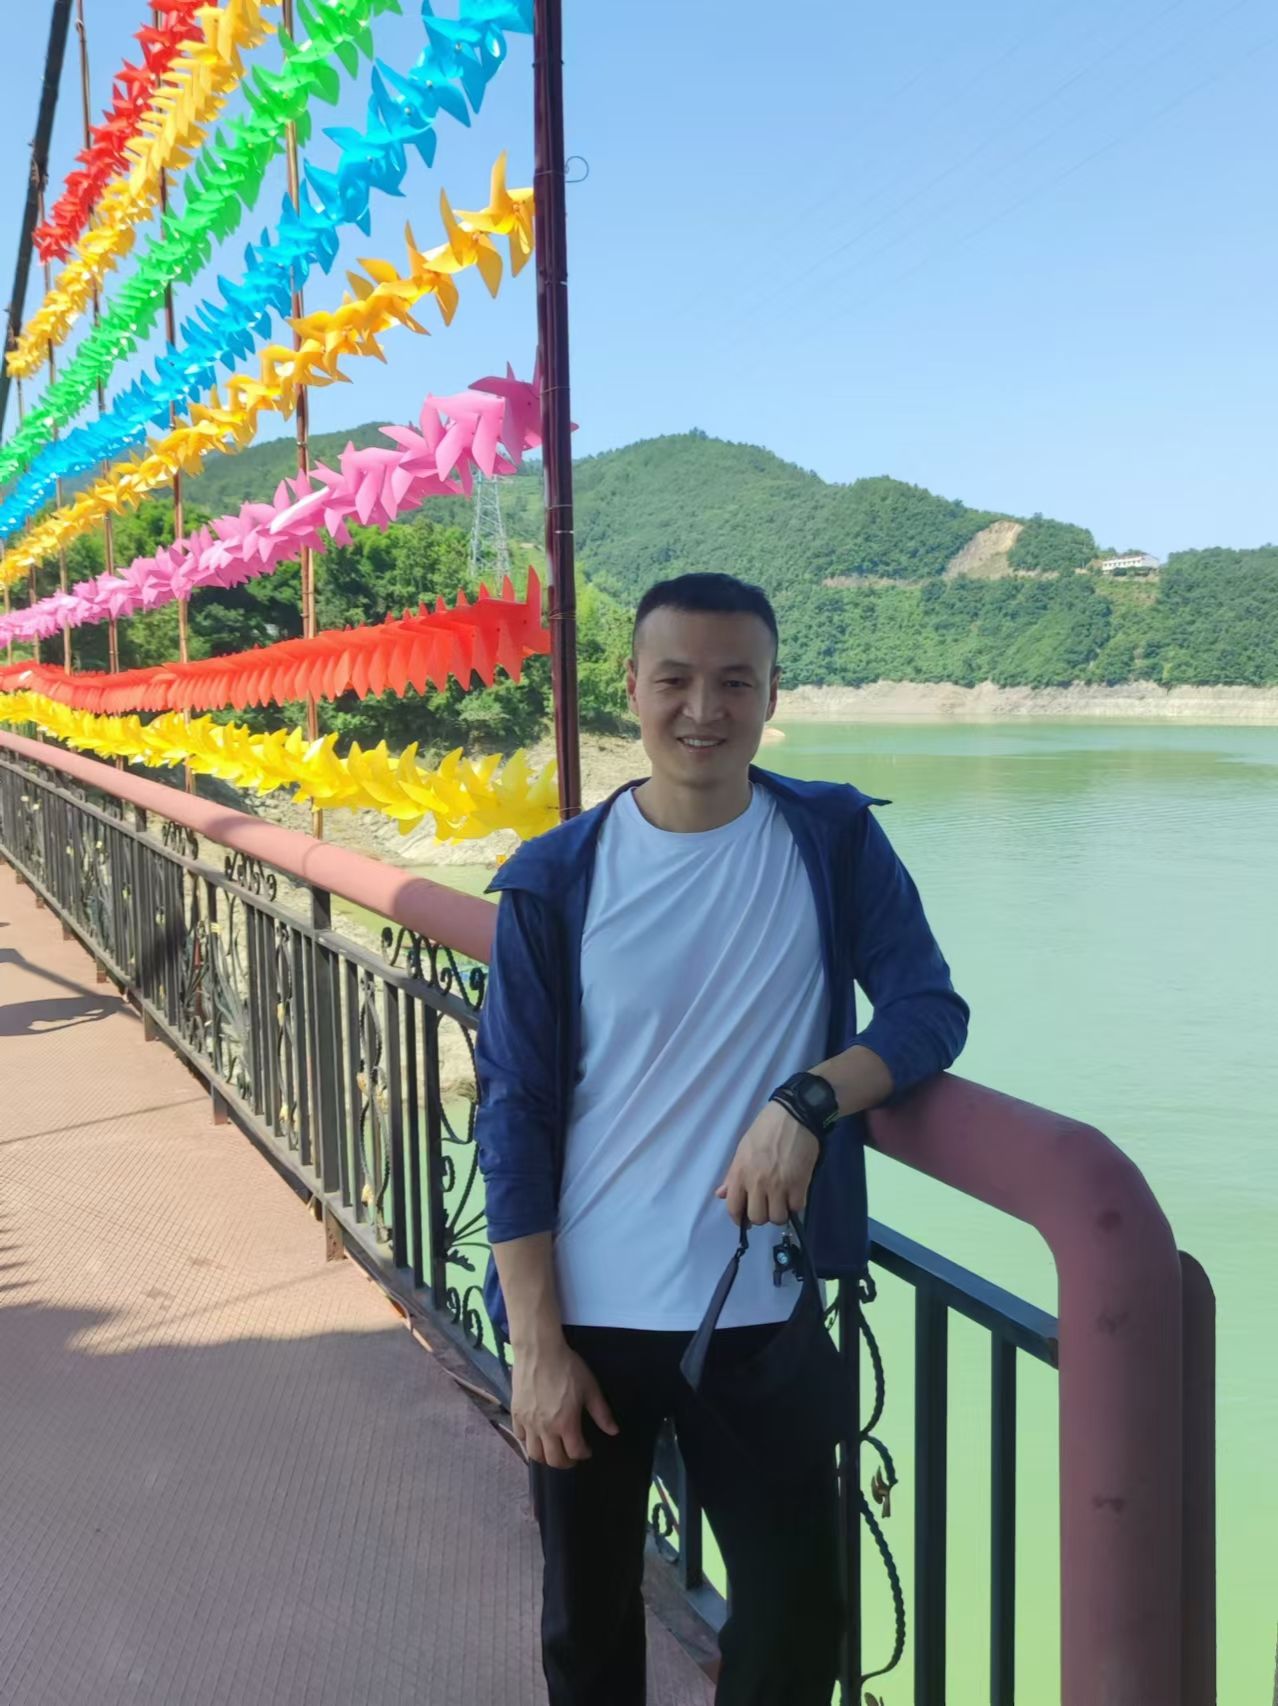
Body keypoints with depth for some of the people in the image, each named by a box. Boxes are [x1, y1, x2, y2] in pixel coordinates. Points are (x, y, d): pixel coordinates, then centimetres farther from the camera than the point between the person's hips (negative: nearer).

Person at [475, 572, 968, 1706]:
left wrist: (808, 1100, -25)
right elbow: (515, 1114, -6)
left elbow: (930, 1008, -6)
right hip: (587, 1315, 0)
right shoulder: (554, 880, -7)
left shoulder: (835, 839, -4)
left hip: (762, 1310, 0)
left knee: (798, 1613, 12)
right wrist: (535, 1344, -8)